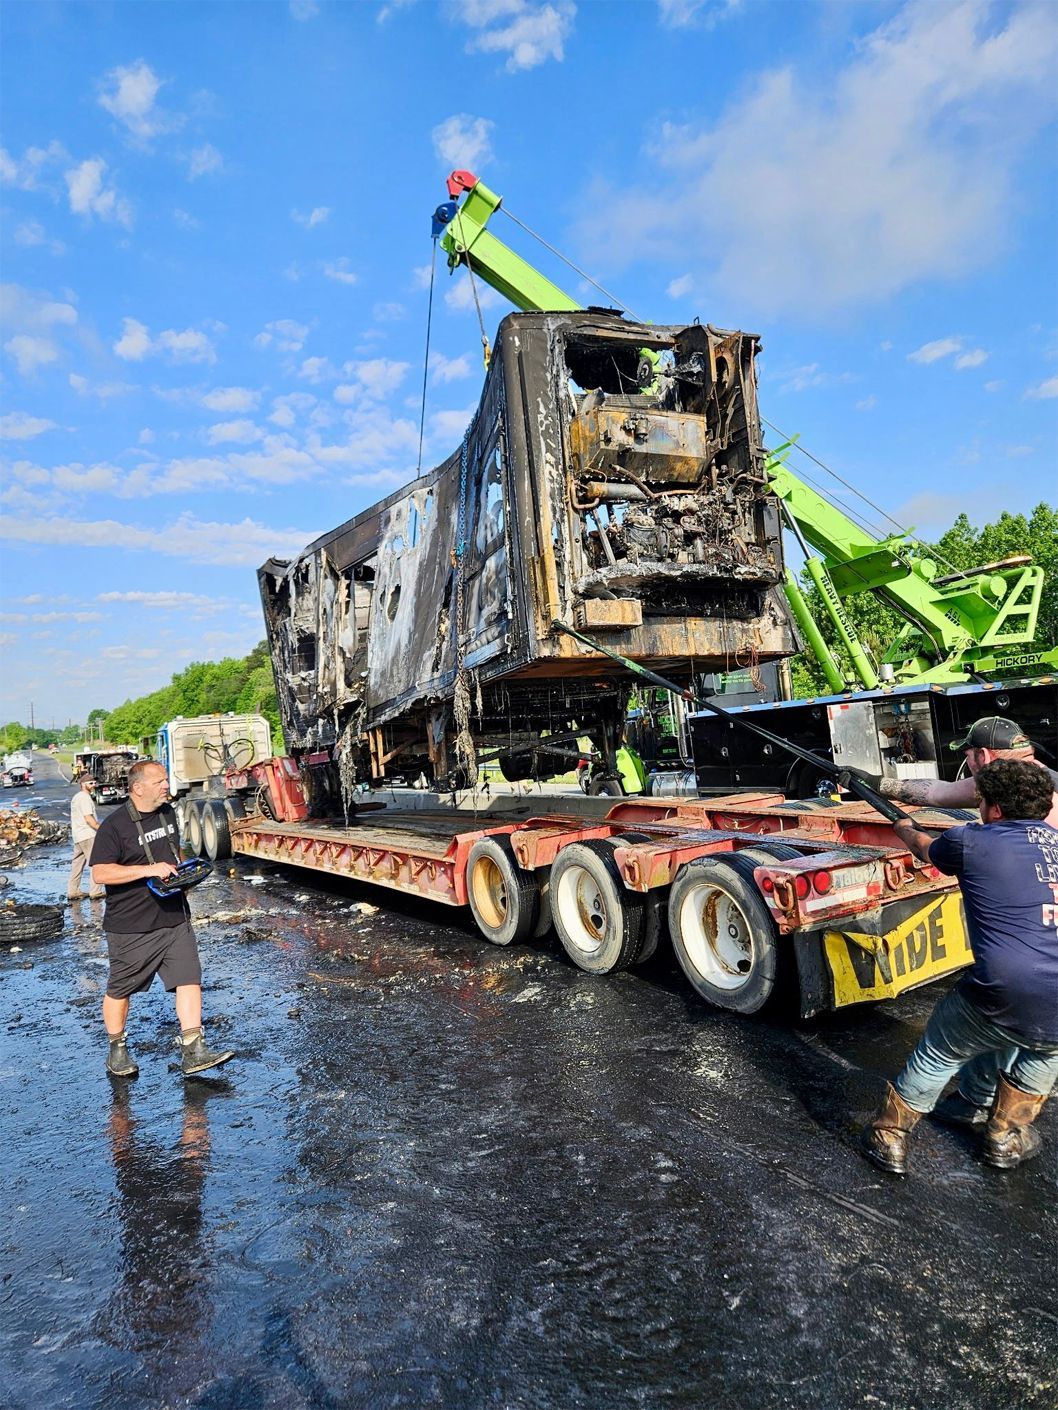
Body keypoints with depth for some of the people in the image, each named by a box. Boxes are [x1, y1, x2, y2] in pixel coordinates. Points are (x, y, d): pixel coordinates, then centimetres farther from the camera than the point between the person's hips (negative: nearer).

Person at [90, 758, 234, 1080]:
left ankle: (194, 1053, 4)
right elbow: (100, 873, -20)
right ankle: (117, 1050, 33)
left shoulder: (167, 812, 9)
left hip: (175, 918, 6)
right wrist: (149, 870, -26)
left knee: (189, 980, -1)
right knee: (120, 989, 12)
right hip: (131, 927, -5)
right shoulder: (114, 826, -14)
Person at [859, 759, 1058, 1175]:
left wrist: (904, 829, 48)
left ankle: (889, 1139, 35)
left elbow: (926, 849, 25)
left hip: (1003, 999, -4)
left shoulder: (971, 842, 1)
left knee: (937, 1055, 21)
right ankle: (1005, 1138, 46)